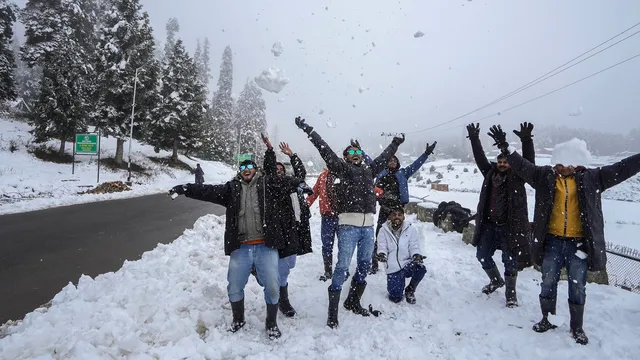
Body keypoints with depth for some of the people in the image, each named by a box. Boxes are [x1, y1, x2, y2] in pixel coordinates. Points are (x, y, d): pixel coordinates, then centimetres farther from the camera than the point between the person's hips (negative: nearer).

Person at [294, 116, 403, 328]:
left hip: (368, 226, 6)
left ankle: (353, 302, 30)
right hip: (348, 225, -6)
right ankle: (333, 311, 0)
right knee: (343, 266, -8)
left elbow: (384, 158, 36)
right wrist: (308, 130, -5)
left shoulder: (369, 170, 20)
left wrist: (395, 144, 49)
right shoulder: (343, 169, 5)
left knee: (365, 265, 13)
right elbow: (325, 150, 0)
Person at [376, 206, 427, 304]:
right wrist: (382, 254, -27)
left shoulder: (411, 229, 2)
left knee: (420, 268, -34)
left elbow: (414, 246, -1)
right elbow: (382, 246, -4)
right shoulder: (384, 231, 4)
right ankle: (400, 283, 24)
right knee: (395, 298, -16)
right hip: (393, 268, -1)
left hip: (407, 264, 1)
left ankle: (410, 290, -1)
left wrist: (416, 255, -23)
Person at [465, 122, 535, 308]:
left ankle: (511, 293, 19)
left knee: (510, 260, 2)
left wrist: (526, 140, -28)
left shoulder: (517, 176, -3)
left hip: (510, 226, -5)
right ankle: (496, 280, 37)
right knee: (482, 255, 12)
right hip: (489, 224, 5)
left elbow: (528, 161, -15)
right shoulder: (490, 173, 8)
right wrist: (474, 139, 1)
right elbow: (480, 157, 8)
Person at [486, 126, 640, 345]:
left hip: (579, 242, 0)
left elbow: (622, 168, 0)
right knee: (548, 282, 10)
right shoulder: (544, 176, -1)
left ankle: (577, 327, 26)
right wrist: (505, 147, -13)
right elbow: (521, 165, -3)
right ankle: (547, 319, 29)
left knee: (577, 286, 9)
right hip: (552, 241, 1)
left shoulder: (591, 178, 0)